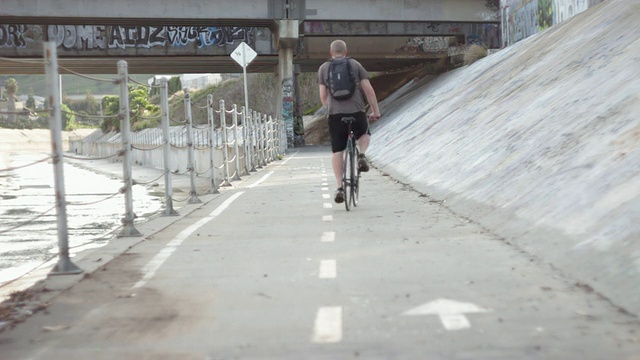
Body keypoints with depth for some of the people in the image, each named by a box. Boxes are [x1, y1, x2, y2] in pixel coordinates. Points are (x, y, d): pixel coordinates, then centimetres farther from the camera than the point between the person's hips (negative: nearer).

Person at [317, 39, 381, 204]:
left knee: (337, 151, 8)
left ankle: (340, 187, -1)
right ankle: (361, 155, 0)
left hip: (335, 114, 0)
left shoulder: (323, 68, 10)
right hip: (356, 111, 0)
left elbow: (323, 96, 8)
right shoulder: (355, 64, 8)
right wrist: (375, 110, 7)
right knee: (364, 134, 29)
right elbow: (368, 89, 2)